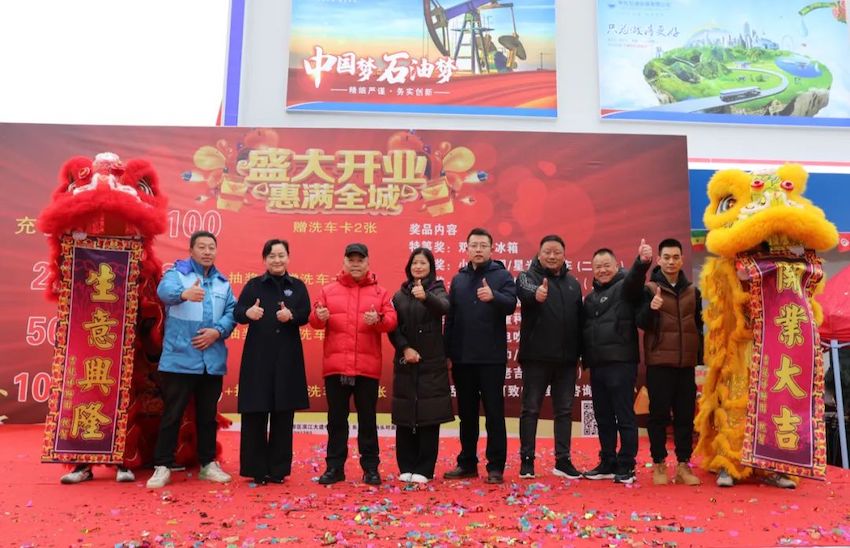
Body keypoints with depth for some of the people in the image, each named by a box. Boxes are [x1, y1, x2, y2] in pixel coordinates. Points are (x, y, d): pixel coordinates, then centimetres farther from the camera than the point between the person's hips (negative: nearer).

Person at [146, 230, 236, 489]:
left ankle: (208, 464, 24)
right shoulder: (177, 273, -2)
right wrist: (184, 293, -48)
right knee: (172, 414, 1)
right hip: (180, 359, -4)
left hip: (212, 361, 4)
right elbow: (165, 290, -25)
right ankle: (162, 466, 12)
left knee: (208, 415, 13)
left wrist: (217, 331, -15)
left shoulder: (223, 282, 13)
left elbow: (232, 312, 4)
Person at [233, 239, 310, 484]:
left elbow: (306, 315, 0)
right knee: (255, 413, -1)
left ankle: (278, 469, 15)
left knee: (284, 414, 5)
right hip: (258, 355, -1)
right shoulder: (253, 284, 5)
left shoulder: (298, 286, 9)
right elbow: (237, 313, -6)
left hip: (288, 357, 1)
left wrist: (291, 316, -21)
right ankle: (256, 469, 10)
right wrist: (248, 313, -29)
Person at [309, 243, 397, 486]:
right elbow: (313, 321, 4)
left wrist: (378, 319, -22)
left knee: (367, 419, 7)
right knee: (336, 419, 8)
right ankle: (334, 467, 18)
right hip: (335, 365, 1)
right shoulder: (328, 290, 9)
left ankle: (371, 467, 17)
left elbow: (391, 320, -2)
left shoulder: (380, 292, 7)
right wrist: (319, 316, -19)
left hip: (367, 366, -1)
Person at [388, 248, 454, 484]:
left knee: (429, 417, -1)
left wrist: (425, 296, -40)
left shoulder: (437, 289, 1)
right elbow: (392, 327, 4)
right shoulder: (400, 295, 10)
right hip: (405, 363, 3)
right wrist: (404, 348, -12)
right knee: (404, 417, 5)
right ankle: (406, 467, 16)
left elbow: (444, 307, -22)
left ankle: (424, 469, 7)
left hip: (431, 363, -3)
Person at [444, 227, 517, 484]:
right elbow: (450, 316, 8)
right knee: (466, 413, 13)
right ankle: (467, 463, 25)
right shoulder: (458, 279, 11)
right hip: (462, 358, 4)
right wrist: (447, 351, 2)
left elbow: (511, 304, -16)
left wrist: (493, 296, -37)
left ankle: (496, 467, 12)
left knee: (494, 413, 3)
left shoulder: (502, 275, 0)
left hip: (492, 358, -4)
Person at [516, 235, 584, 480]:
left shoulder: (573, 283, 12)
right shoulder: (528, 276, -2)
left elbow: (579, 320, 15)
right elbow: (525, 292, -28)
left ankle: (563, 460, 19)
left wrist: (580, 353, 11)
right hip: (536, 356, -4)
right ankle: (526, 460, 12)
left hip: (566, 358, 4)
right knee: (530, 408, 3)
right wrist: (536, 294, -51)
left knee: (564, 410, 9)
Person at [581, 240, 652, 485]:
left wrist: (642, 262, -46)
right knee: (603, 417, 13)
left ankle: (626, 466, 8)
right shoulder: (590, 297, 19)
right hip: (597, 364, 7)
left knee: (624, 416, -1)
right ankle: (608, 464, 23)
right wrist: (585, 358, 13)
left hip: (621, 362, -7)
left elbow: (635, 278, -25)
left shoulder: (625, 286, -2)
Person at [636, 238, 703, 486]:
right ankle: (659, 465, 11)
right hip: (659, 363, -3)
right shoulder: (649, 288, -1)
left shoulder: (692, 291, 11)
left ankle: (683, 464, 15)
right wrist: (651, 309, -31)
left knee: (685, 415, 7)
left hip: (686, 363, 3)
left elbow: (698, 326, 16)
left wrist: (700, 358, 11)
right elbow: (641, 323, -10)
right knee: (659, 414, 2)